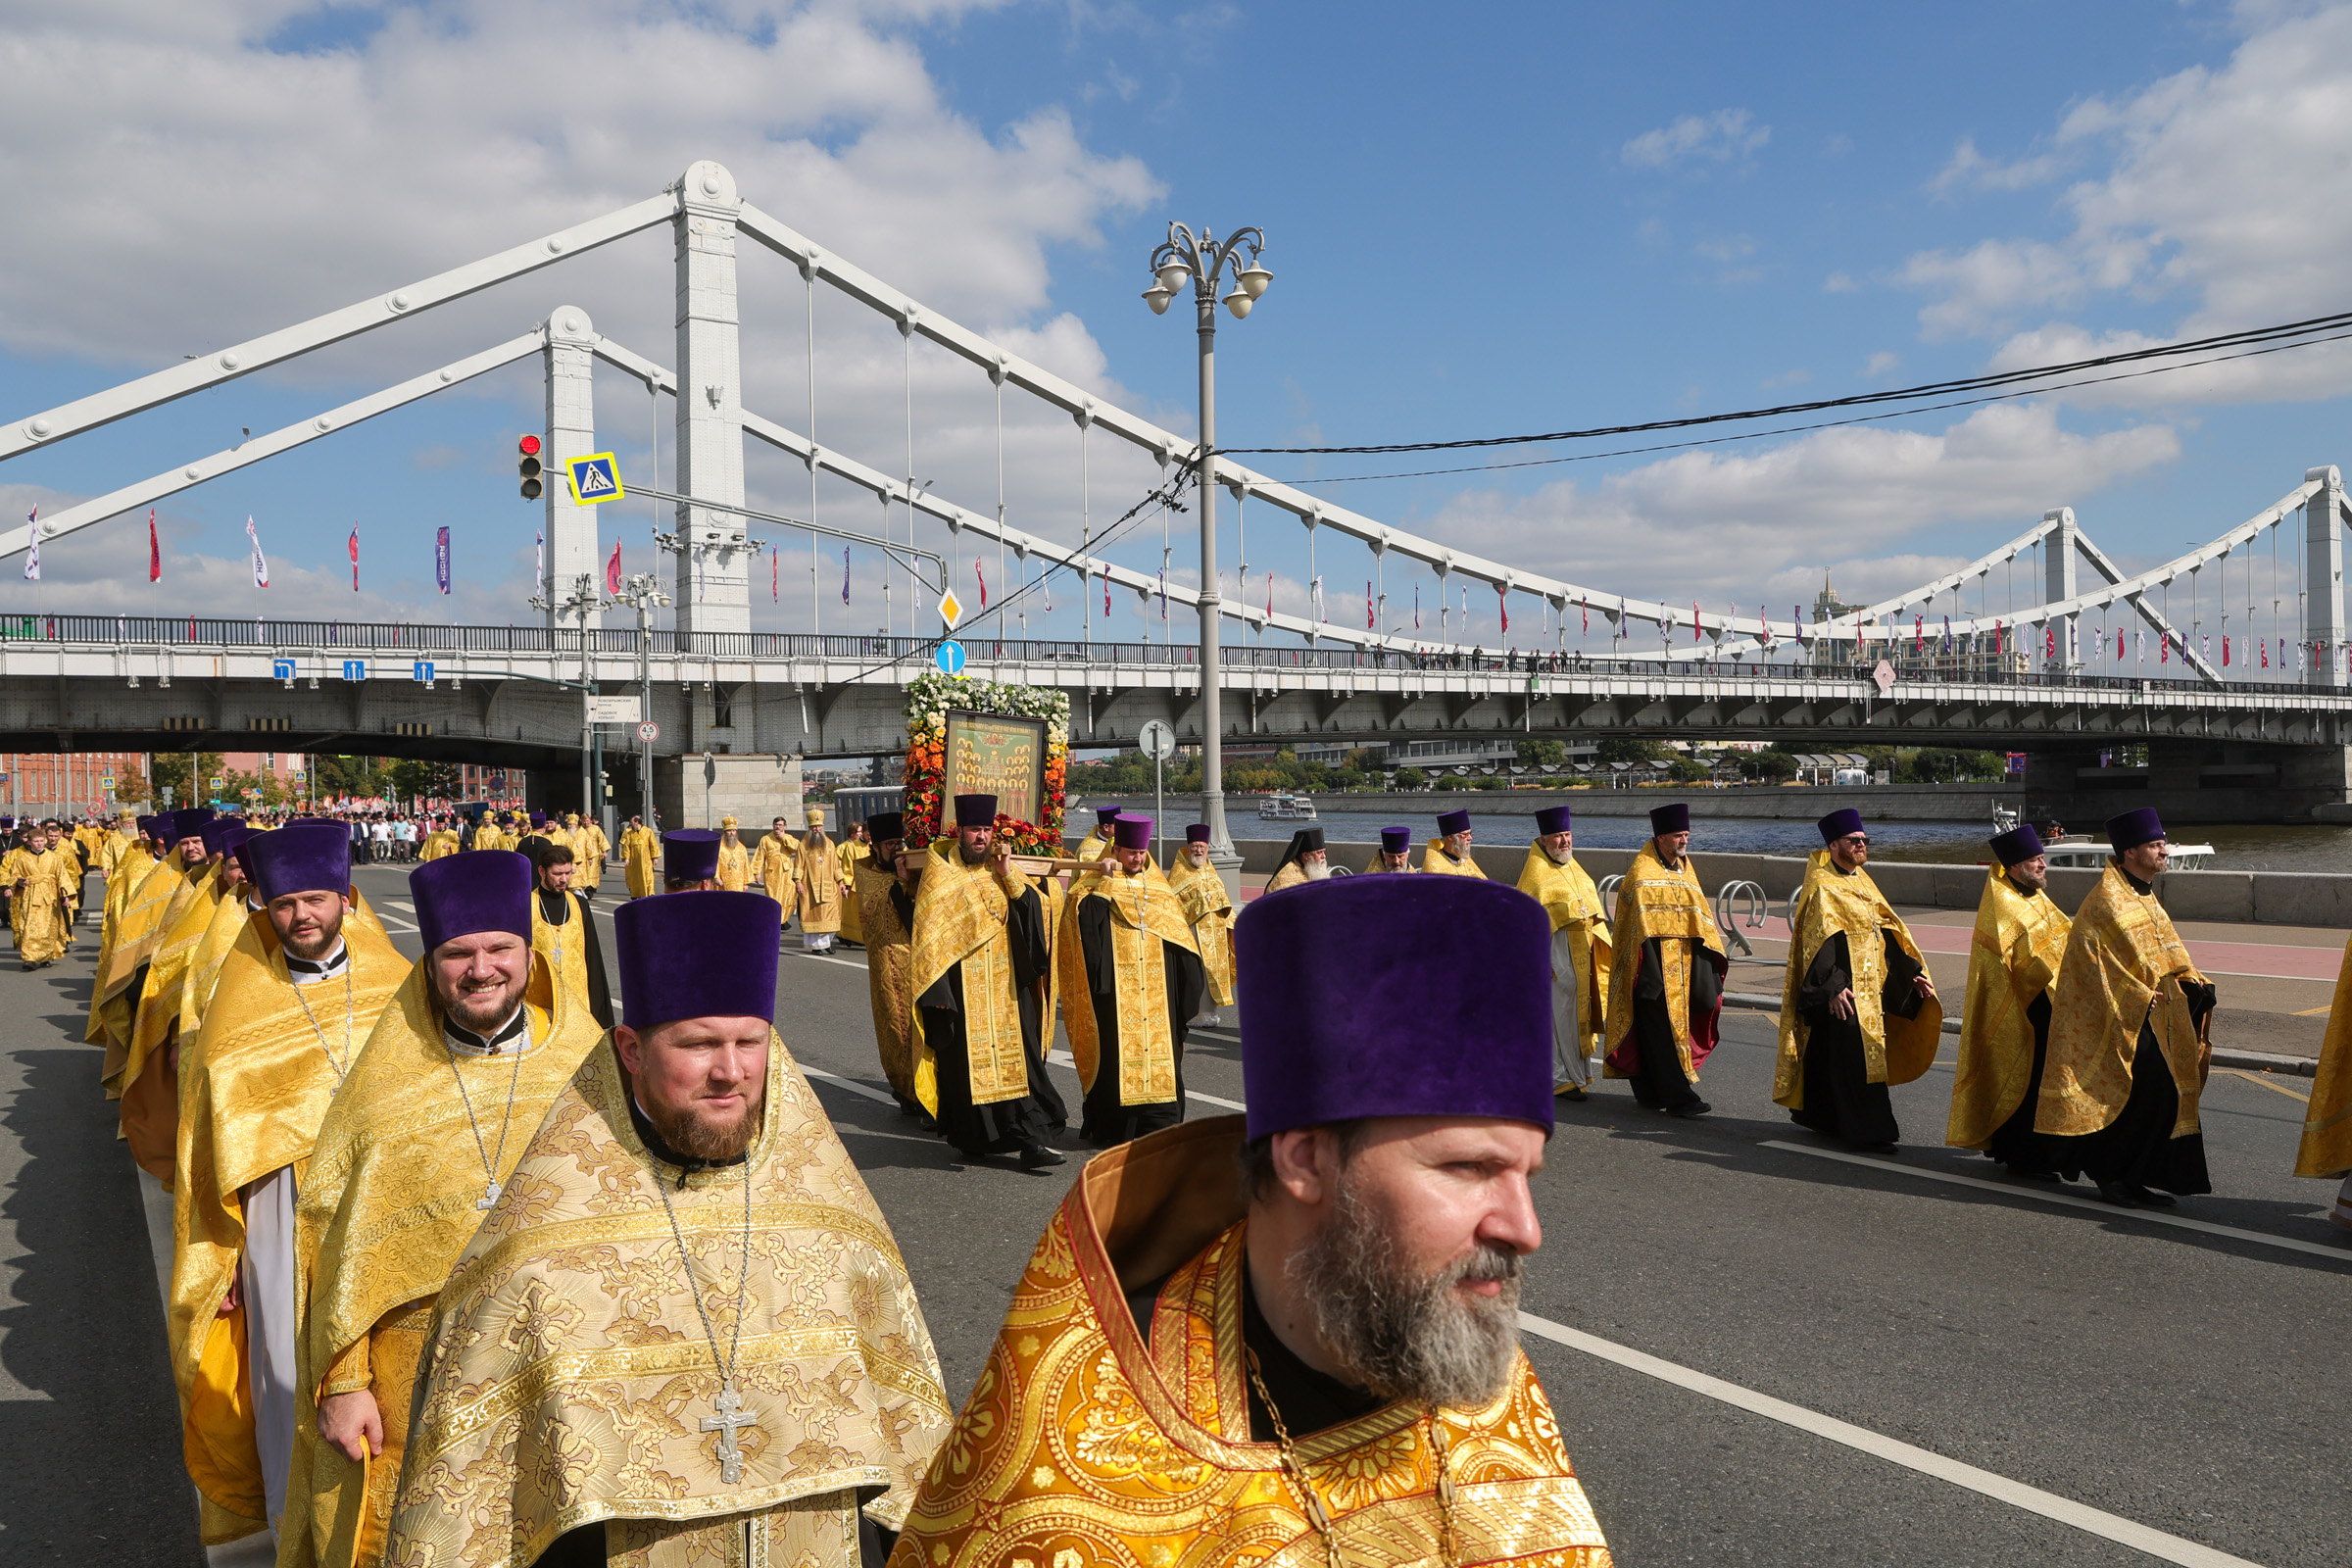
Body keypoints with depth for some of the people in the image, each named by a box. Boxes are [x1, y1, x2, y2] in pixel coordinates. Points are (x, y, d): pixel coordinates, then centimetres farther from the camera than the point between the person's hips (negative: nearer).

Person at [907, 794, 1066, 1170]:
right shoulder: (940, 871, 2)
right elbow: (927, 927, 0)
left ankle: (1029, 1141, -5)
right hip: (960, 987, -2)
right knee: (964, 1059, 1)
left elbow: (1035, 911, 0)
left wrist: (1008, 874, -10)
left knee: (1017, 1060, -3)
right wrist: (935, 989, -6)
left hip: (1006, 986, 2)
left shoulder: (1002, 868, 10)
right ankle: (972, 1139, 14)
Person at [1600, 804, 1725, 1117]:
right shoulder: (1642, 874, -11)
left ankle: (1650, 1092, 21)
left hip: (1683, 962, 8)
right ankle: (1678, 1097, -11)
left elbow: (1698, 914, 16)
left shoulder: (1684, 867, 14)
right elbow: (1642, 925, -16)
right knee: (1665, 1028, -9)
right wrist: (1650, 974, -22)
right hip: (1657, 964, -8)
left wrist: (1707, 962, 10)